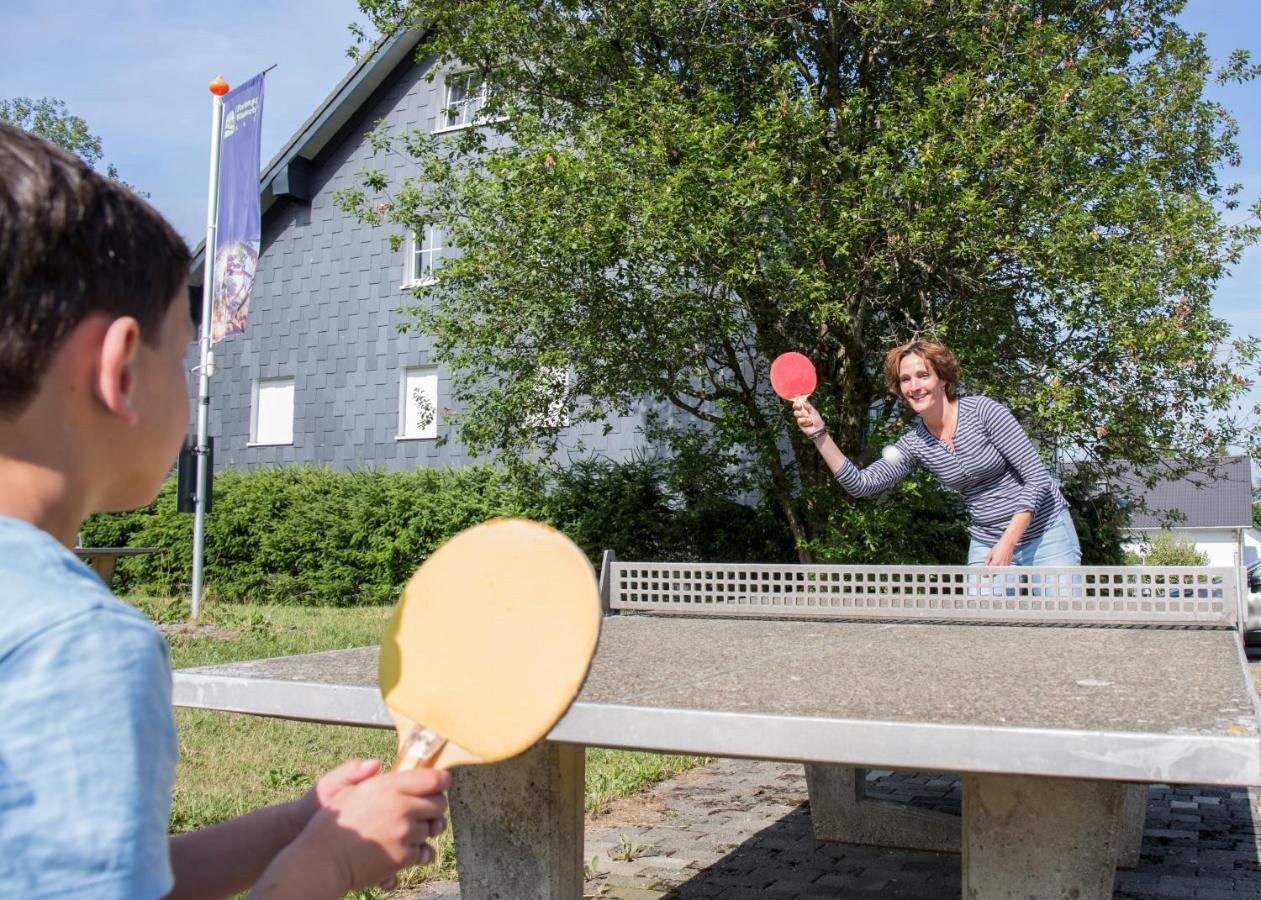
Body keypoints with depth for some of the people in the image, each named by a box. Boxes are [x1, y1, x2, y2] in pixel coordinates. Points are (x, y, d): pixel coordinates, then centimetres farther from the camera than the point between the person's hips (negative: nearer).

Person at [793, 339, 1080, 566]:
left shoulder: (983, 411, -16)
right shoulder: (914, 444, -2)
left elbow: (1037, 478, -16)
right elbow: (861, 483, -8)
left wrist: (1007, 543, -22)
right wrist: (820, 435, -18)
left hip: (1045, 534, -4)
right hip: (987, 545, 4)